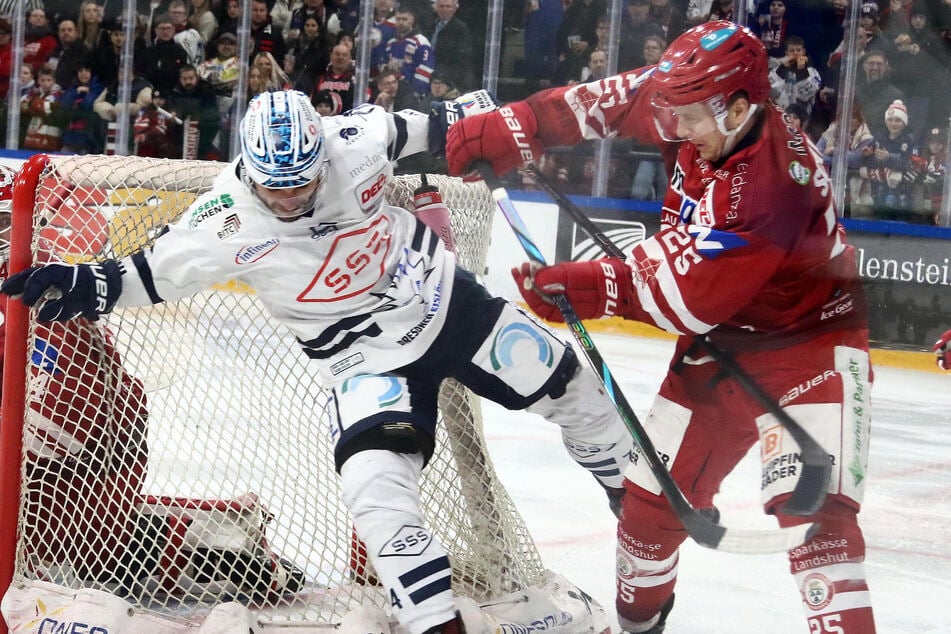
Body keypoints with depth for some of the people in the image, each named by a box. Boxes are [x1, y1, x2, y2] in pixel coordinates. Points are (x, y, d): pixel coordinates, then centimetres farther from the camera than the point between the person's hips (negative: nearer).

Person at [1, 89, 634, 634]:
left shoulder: (358, 139, -21)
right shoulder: (229, 220, -25)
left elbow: (409, 127, 1)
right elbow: (155, 269, -15)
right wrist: (87, 283, -30)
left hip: (445, 299, 3)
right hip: (366, 354, -2)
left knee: (560, 382, 14)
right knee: (374, 482, -24)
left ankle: (630, 475, 44)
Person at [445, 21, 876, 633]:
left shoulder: (772, 186, -34)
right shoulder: (704, 108, -12)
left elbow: (686, 295, -30)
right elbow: (609, 101, 2)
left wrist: (581, 287, -30)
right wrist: (513, 128, -6)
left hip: (809, 335, -8)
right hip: (721, 331, 8)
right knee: (654, 490, 11)